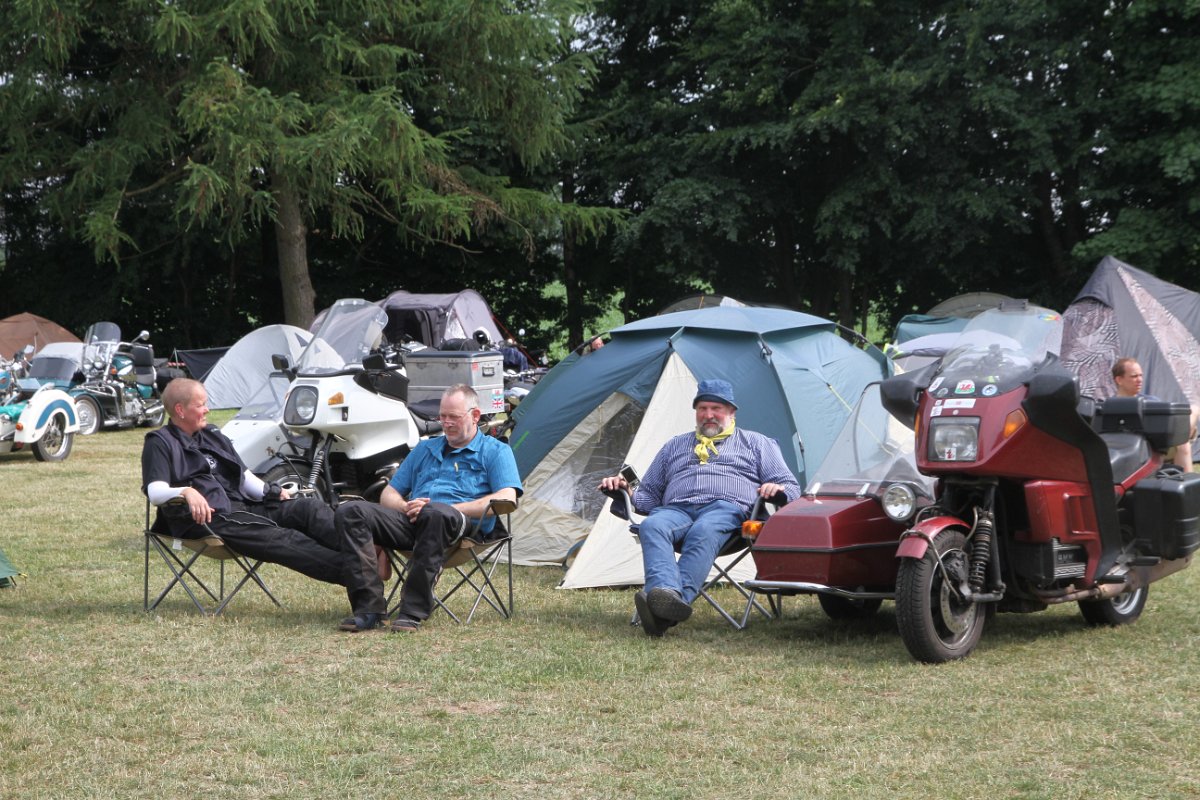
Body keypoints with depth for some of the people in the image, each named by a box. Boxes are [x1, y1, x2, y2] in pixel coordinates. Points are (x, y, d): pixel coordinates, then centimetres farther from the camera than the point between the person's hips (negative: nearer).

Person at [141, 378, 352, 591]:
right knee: (278, 537, -29)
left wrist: (272, 492, 5)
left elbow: (245, 478, 24)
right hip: (206, 519, -7)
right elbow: (155, 492, -12)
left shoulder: (213, 436, 25)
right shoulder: (160, 443, 3)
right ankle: (347, 572, -42)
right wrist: (186, 492, -32)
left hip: (241, 506, 7)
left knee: (309, 507, -15)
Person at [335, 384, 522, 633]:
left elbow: (506, 500, -2)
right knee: (350, 512, -19)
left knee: (435, 514, -43)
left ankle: (413, 612, -35)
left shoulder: (495, 451, 16)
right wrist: (406, 507, 2)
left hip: (462, 524, -5)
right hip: (412, 521, 5)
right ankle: (370, 608, -27)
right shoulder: (425, 449, 31)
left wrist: (451, 508, -9)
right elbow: (389, 494, 28)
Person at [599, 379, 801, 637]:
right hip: (677, 509, 3)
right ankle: (668, 593, -59)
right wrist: (624, 491, 13)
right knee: (652, 526, -36)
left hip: (726, 508, -3)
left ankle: (680, 596, -62)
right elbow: (648, 495, 35)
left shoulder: (755, 443, 26)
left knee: (703, 531, -41)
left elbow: (790, 487, 19)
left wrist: (777, 489, -6)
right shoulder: (675, 446, 35)